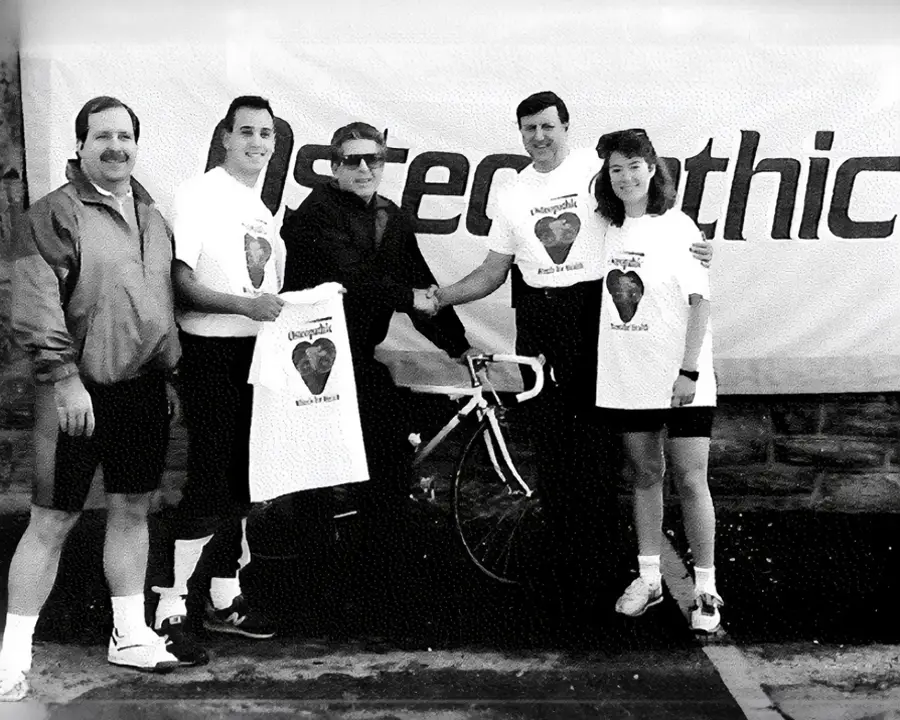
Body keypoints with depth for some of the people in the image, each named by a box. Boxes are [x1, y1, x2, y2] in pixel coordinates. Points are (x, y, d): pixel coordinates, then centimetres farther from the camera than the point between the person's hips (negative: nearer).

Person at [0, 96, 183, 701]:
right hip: (81, 391, -6)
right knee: (52, 520, -1)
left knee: (132, 509, 14)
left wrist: (171, 372, 17)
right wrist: (63, 377, -20)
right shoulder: (56, 213, -7)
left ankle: (131, 634, 27)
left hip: (145, 386, 6)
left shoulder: (150, 213, 14)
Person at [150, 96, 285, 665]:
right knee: (210, 484, -9)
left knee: (242, 482, 12)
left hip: (261, 354, 8)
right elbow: (180, 285, -16)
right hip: (212, 354, -8)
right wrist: (246, 304, -25)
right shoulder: (199, 196, -7)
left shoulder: (265, 208, 17)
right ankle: (170, 612, 2)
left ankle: (225, 599, 24)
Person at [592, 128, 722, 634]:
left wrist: (689, 370, -14)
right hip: (626, 377, 4)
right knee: (645, 475, 13)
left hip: (679, 377, -4)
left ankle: (706, 588, 8)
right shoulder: (606, 230, 6)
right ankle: (649, 579, 23)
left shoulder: (678, 227, -6)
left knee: (691, 480, -2)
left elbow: (701, 302, -8)